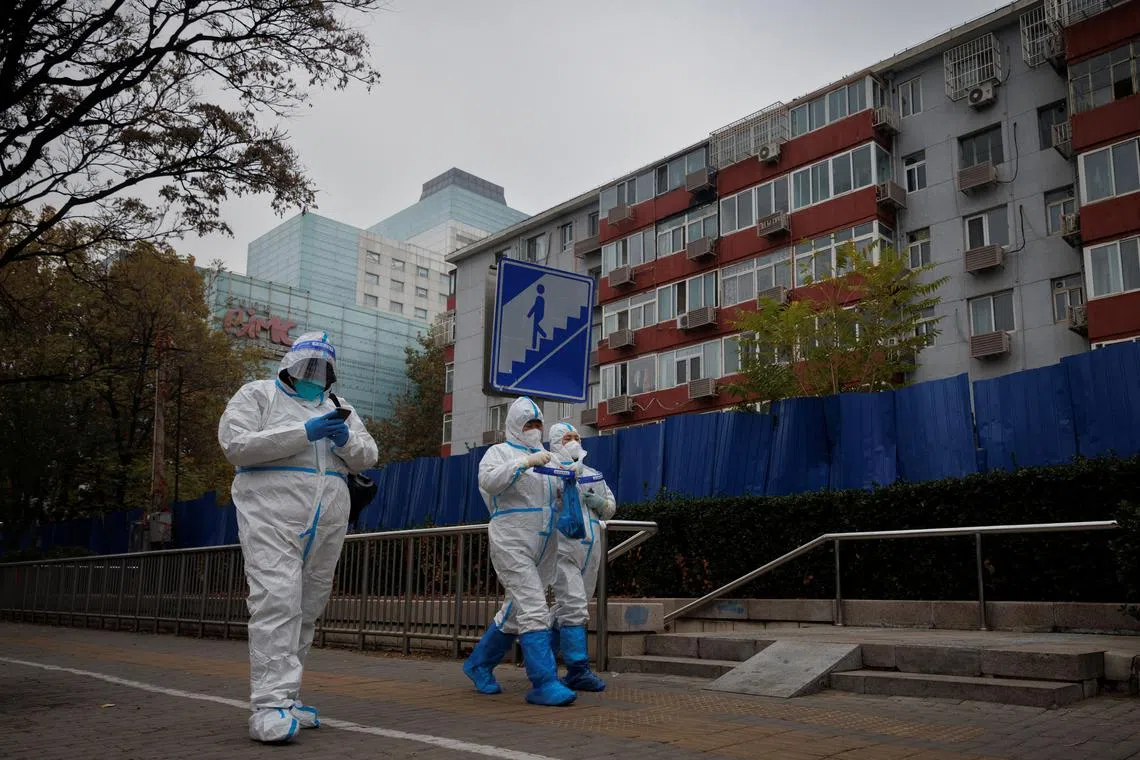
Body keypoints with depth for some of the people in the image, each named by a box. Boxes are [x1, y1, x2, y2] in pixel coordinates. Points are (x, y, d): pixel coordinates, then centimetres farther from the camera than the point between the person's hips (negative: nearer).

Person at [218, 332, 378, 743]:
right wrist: (304, 433, -14)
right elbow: (235, 444, -9)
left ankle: (285, 697, 17)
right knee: (277, 603, -17)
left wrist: (345, 439, -8)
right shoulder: (258, 394, 6)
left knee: (305, 610, 8)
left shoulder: (338, 408, 20)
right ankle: (269, 706, -19)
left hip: (327, 522, 6)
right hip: (273, 516, -6)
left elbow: (367, 456, 15)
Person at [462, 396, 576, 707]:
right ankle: (544, 683, -16)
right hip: (511, 542, -7)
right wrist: (526, 463, -24)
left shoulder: (546, 457, 23)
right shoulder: (500, 451, 3)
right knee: (533, 610, -16)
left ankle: (479, 665, 29)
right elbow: (488, 480, -16)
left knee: (517, 612, 13)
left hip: (544, 547, 7)